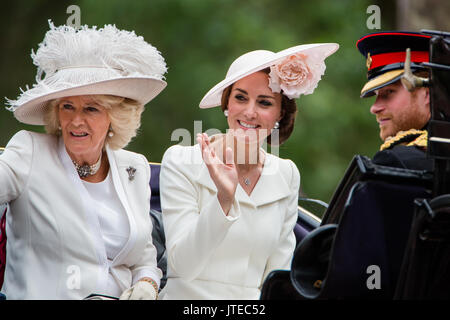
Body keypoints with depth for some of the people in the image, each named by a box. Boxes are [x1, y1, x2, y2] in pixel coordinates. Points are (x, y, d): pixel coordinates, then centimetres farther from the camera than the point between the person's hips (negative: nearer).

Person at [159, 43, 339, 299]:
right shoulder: (181, 162, -2)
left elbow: (277, 274, 11)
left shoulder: (287, 175, 8)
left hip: (254, 300, 3)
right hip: (190, 303, -3)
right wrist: (224, 199, -20)